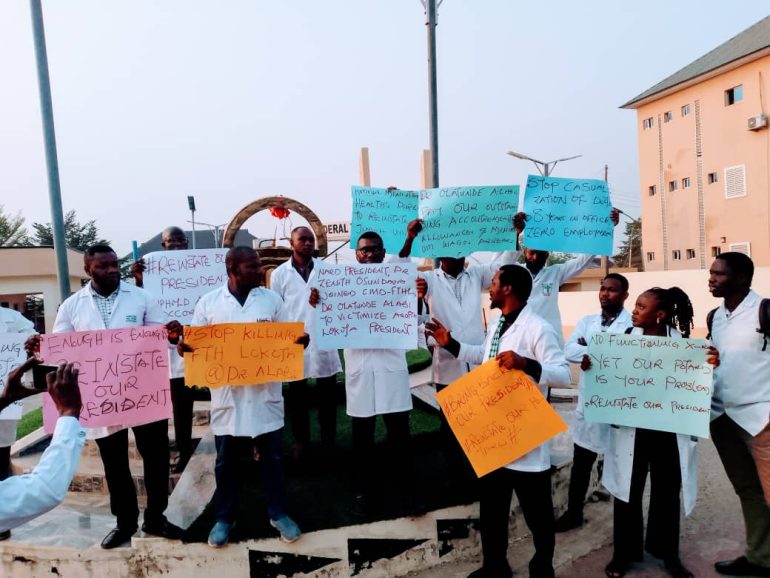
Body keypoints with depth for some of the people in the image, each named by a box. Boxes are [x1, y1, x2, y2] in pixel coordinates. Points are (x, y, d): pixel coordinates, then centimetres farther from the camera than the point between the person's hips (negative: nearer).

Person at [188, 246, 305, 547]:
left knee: (272, 457, 11)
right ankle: (224, 518, 32)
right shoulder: (208, 302, 0)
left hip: (266, 392, 1)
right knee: (226, 461, 13)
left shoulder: (271, 298, 2)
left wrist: (300, 340, -15)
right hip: (227, 393, 0)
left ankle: (278, 514, 29)